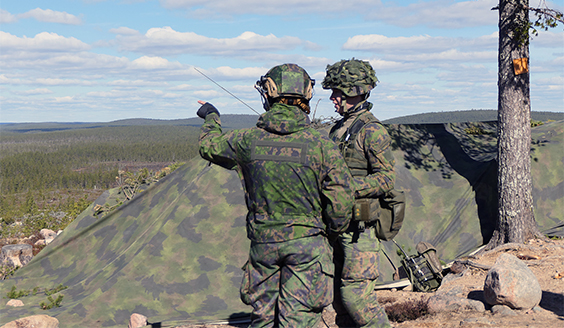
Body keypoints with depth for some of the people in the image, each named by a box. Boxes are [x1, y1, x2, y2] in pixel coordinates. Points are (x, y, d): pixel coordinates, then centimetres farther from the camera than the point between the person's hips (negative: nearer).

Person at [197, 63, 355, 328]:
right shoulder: (322, 146, -11)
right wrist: (334, 228, 11)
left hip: (263, 242, 3)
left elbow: (209, 146, 16)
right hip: (306, 243, -2)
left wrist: (211, 118, 36)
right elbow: (341, 202, -10)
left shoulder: (248, 141, -4)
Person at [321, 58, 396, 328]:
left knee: (355, 294, -11)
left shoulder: (372, 131, -12)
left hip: (360, 225, -9)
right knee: (339, 294, 12)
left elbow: (387, 179, -16)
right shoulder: (338, 129, 15)